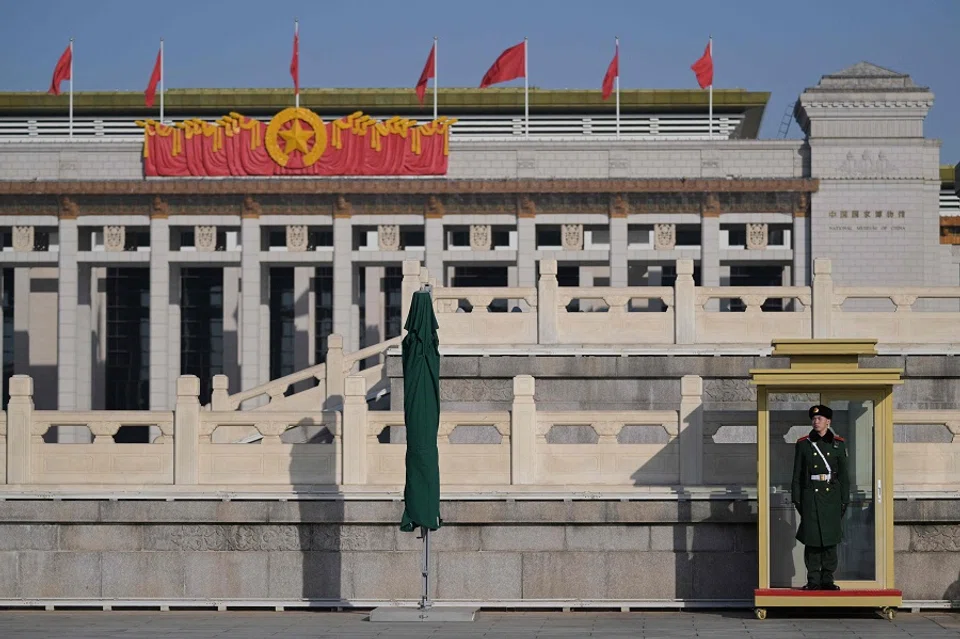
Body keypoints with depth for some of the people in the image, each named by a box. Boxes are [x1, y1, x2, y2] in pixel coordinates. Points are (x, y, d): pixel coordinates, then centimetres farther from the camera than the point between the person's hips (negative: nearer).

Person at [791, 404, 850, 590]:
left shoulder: (838, 444, 7)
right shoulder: (803, 444, 6)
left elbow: (843, 474, 7)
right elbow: (797, 474, 6)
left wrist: (844, 500, 2)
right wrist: (796, 499, 0)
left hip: (831, 495, 1)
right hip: (810, 496, 0)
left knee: (830, 539, 1)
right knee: (811, 539, -2)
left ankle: (827, 580, 7)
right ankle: (813, 580, 3)